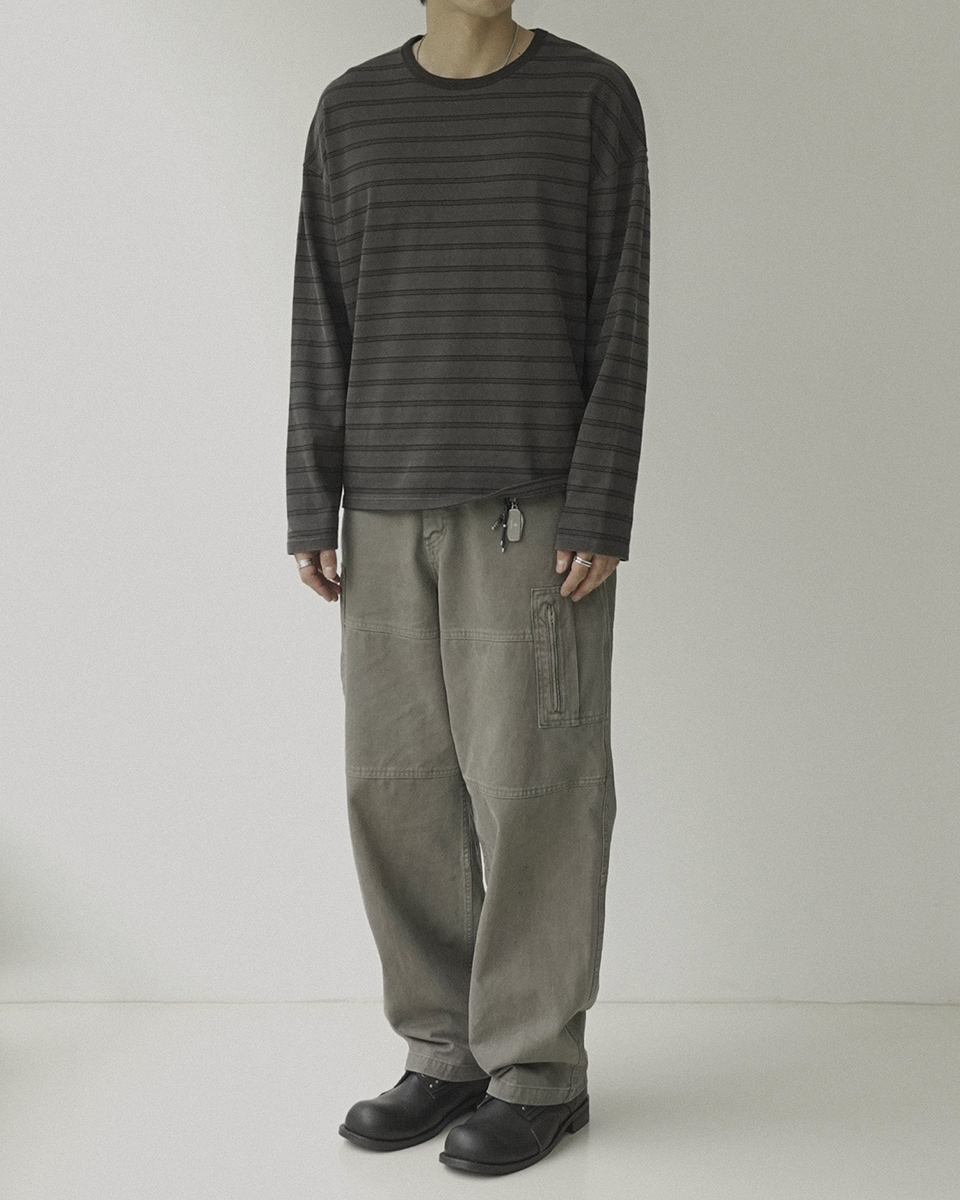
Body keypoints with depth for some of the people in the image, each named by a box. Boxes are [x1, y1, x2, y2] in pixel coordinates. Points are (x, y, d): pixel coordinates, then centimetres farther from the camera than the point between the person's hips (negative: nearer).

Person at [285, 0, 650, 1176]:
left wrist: (599, 512, -12)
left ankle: (538, 1068, 9)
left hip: (536, 511, -3)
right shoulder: (351, 112, 9)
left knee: (532, 790, -3)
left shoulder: (594, 97, 0)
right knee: (400, 790, 3)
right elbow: (322, 329, 7)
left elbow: (620, 322, -4)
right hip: (390, 515, 4)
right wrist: (313, 510, 1)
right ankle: (449, 1050, 16)